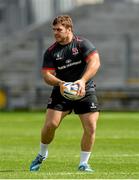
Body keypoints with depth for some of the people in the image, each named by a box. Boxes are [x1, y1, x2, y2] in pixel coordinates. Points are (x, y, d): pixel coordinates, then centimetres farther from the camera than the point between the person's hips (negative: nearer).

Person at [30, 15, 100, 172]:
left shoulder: (82, 44, -9)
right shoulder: (51, 51, -1)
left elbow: (95, 62, -22)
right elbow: (46, 74, -5)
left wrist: (83, 80, -36)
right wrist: (60, 83, -26)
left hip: (85, 90, -1)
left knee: (91, 127, -10)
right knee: (50, 124, -10)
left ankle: (83, 163, 6)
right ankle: (42, 155, 15)